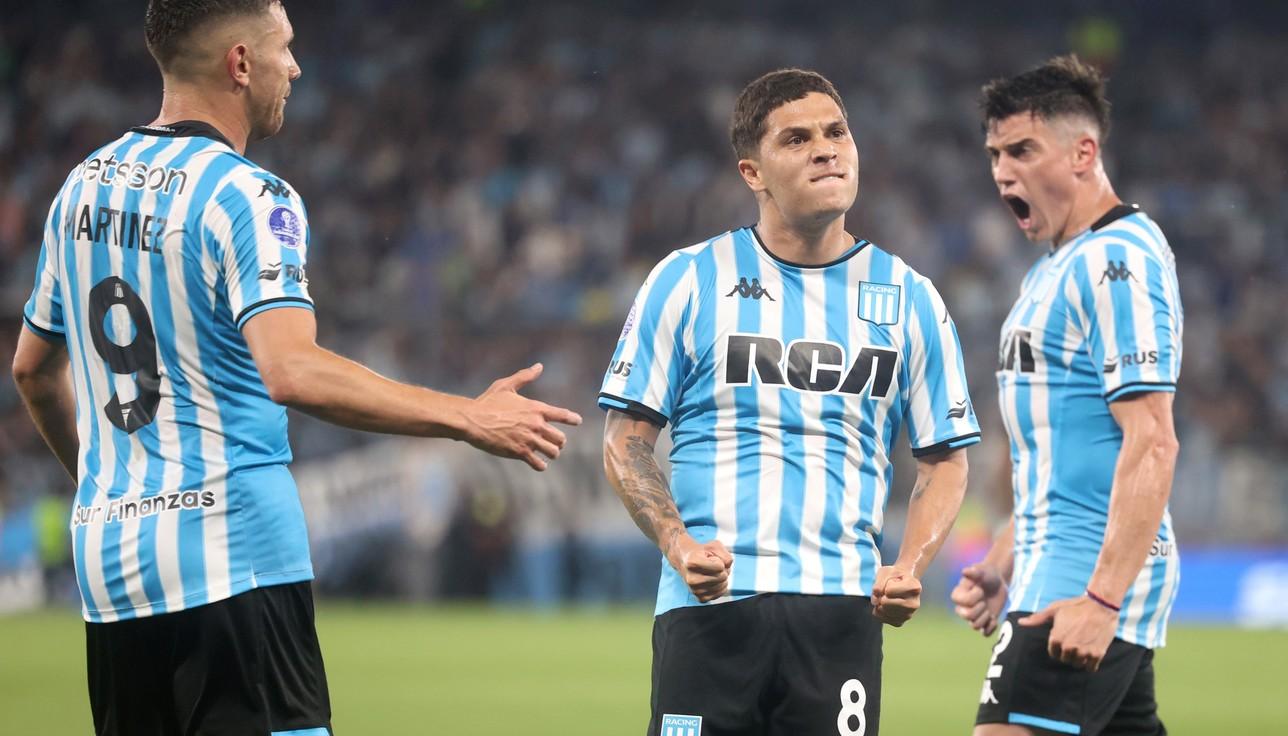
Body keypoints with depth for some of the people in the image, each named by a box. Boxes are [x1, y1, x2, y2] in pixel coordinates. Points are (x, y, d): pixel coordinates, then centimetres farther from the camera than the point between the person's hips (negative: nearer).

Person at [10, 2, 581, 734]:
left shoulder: (83, 187, 12)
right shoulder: (246, 196, -12)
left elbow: (34, 366, 23)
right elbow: (291, 371, -27)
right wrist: (467, 418, -23)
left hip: (107, 563, 8)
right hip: (231, 560, -8)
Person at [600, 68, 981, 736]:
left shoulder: (908, 298, 11)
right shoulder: (687, 280, 5)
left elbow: (944, 458, 15)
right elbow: (625, 440, 5)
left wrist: (908, 568, -2)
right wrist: (676, 543, -12)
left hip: (842, 606, 2)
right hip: (707, 604, -1)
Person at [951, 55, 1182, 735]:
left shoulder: (1117, 260, -13)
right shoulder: (1054, 269, 20)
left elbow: (1151, 444, -21)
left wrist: (1102, 600, -25)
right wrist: (1003, 564, 21)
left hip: (1089, 580, -10)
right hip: (1055, 572, 10)